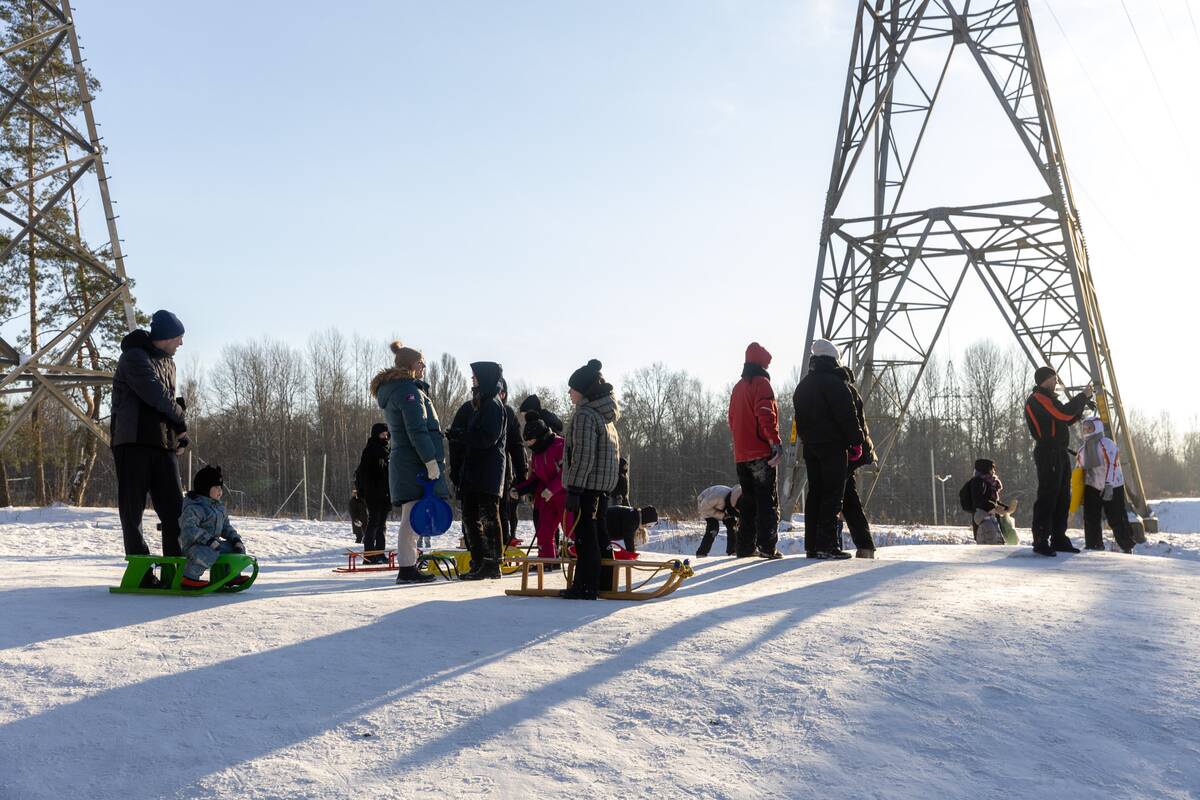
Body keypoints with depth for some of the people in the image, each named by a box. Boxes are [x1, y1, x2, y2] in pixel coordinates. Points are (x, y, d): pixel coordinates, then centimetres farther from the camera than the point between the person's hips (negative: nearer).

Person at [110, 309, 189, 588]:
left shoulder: (168, 362, 19)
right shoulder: (133, 357, -6)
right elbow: (155, 394, -15)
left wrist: (180, 434, 6)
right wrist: (182, 419, -2)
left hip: (164, 443, 7)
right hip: (134, 442, -7)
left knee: (174, 510, 2)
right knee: (133, 510, -1)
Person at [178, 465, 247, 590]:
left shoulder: (220, 507, 15)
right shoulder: (193, 507, -16)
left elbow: (226, 527, 21)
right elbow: (189, 528, -27)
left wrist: (236, 540, 3)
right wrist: (209, 540, -32)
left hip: (213, 542, 9)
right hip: (193, 545, -9)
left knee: (238, 549, 6)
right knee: (209, 553, -39)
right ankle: (189, 578, -28)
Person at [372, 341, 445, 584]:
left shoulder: (390, 391, 20)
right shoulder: (409, 390, -11)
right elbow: (417, 430, -19)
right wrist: (431, 460, -20)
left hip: (401, 461, 10)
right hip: (416, 464, -10)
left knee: (411, 519, 12)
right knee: (413, 518, -10)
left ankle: (408, 567, 13)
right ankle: (407, 569, -11)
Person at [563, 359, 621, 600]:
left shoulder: (584, 414, -15)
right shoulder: (606, 414, 14)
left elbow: (583, 455, -20)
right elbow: (615, 451, 19)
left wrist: (573, 489, -19)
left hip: (587, 483, -9)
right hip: (606, 483, 9)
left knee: (584, 534, -5)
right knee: (598, 531, 15)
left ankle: (586, 586, -3)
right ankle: (603, 581, 22)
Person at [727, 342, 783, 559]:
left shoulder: (738, 387, 18)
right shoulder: (761, 383, -7)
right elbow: (766, 415, -18)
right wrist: (776, 442, -19)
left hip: (741, 453, 7)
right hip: (761, 452, -7)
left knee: (748, 500, 13)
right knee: (768, 500, -7)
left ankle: (745, 546, 12)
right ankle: (767, 546, -14)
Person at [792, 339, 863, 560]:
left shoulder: (802, 386, 16)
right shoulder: (835, 382, -10)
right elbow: (848, 415, -13)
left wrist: (806, 439, 16)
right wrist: (856, 441, -8)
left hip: (810, 447, 8)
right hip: (833, 445, -7)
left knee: (814, 494, 10)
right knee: (833, 494, -6)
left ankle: (811, 545, 10)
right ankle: (827, 544, -11)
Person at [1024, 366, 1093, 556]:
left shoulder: (1048, 398, 23)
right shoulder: (1038, 399, -10)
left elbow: (1068, 419, 22)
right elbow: (1064, 413, -21)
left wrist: (1084, 399, 13)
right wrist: (1083, 396, -11)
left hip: (1060, 454, 10)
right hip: (1048, 454, -10)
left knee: (1063, 498, 12)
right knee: (1047, 498, -11)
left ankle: (1058, 539, 17)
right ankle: (1040, 542, -11)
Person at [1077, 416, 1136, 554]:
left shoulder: (1107, 445, -14)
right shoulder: (1082, 450, 11)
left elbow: (1111, 466, -21)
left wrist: (1108, 486, -28)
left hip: (1112, 488, -7)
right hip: (1092, 487, 7)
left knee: (1116, 519, -3)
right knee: (1090, 518, 1)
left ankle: (1127, 546, 10)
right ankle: (1093, 545, 10)